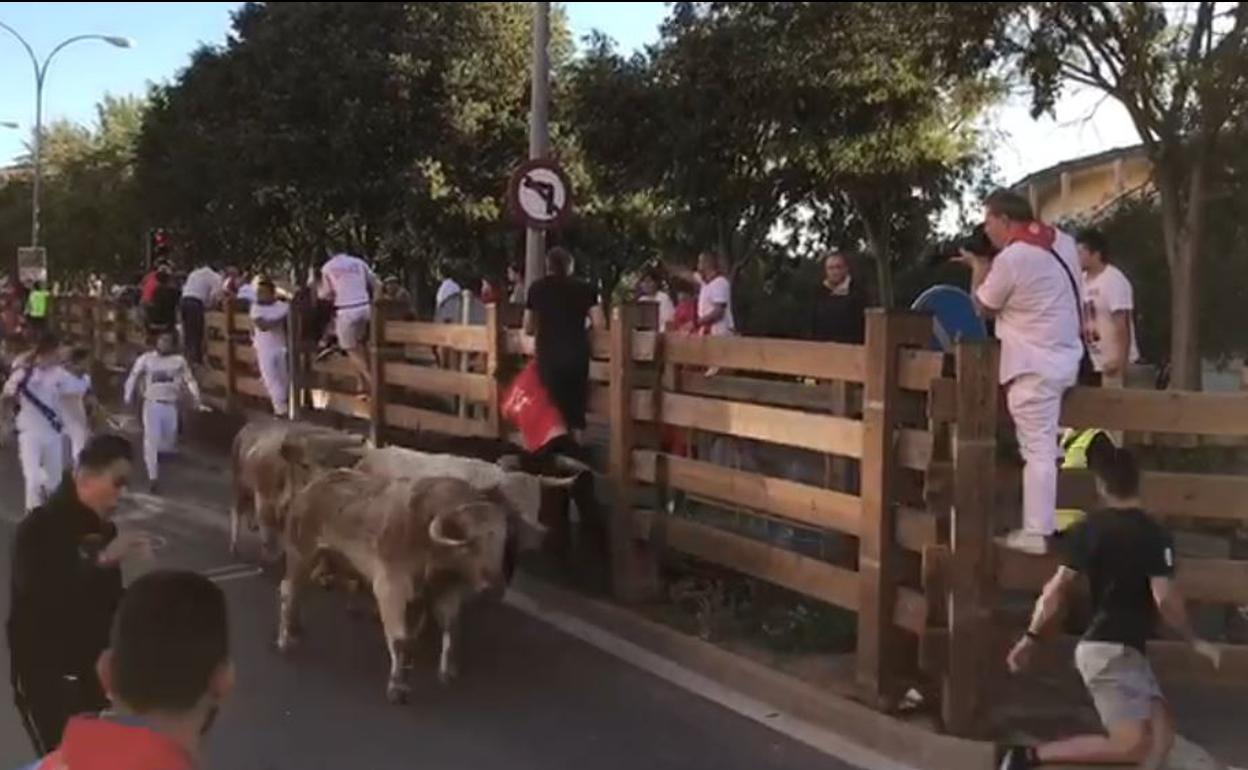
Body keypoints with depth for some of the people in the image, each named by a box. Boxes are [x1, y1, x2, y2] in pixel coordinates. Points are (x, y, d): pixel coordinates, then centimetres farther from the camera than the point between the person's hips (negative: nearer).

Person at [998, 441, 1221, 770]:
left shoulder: (1089, 528, 3)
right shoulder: (1154, 534, -12)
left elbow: (1057, 588, -1)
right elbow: (1164, 598, -17)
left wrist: (1031, 638, 5)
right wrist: (1194, 641, -2)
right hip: (1111, 651, -7)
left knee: (1161, 734, 12)